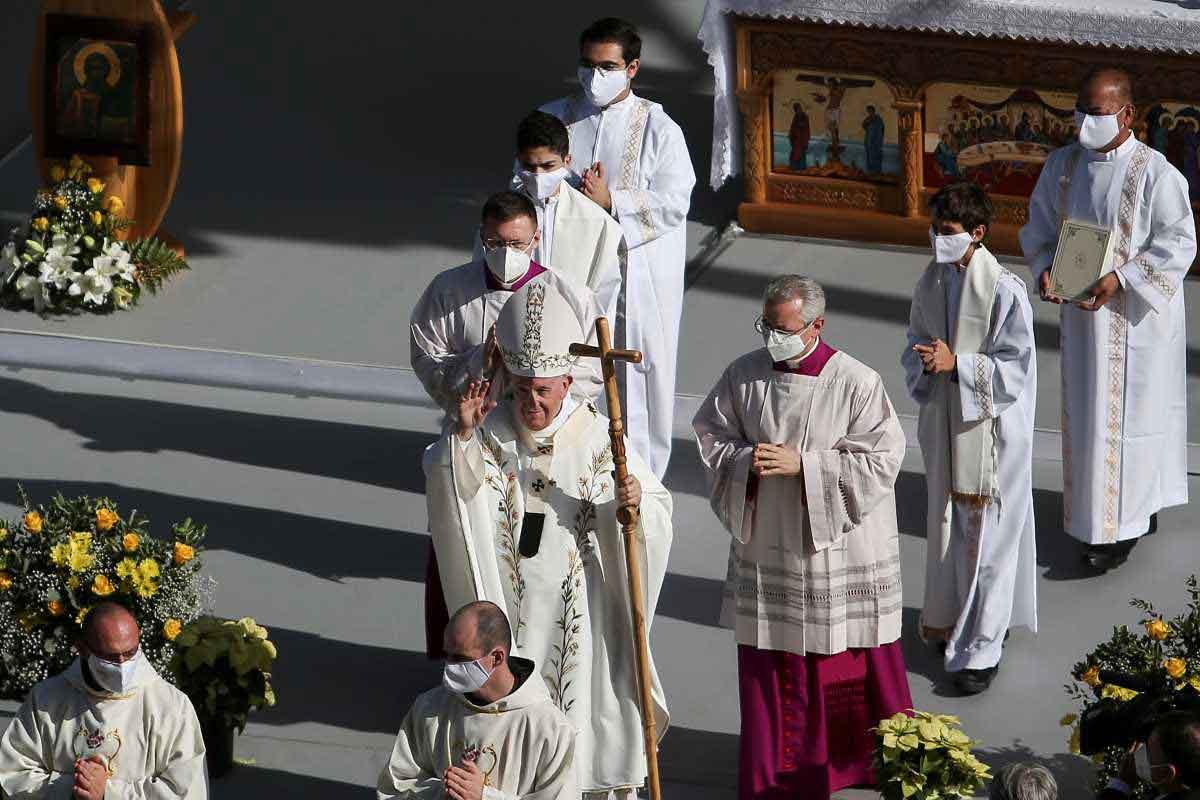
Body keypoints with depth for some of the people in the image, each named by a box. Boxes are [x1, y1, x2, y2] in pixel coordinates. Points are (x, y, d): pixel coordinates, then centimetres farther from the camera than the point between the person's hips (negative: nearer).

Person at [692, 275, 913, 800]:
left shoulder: (856, 384, -14)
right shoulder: (744, 375, -2)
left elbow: (881, 460, -15)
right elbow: (710, 435, 6)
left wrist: (803, 465, -21)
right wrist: (745, 461, -16)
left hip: (839, 547, -3)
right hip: (765, 538, 4)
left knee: (849, 654, 6)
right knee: (768, 654, 10)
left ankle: (873, 757, 24)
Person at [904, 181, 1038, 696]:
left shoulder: (1005, 291, -18)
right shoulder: (931, 282, 1)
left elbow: (1015, 367, -17)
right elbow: (915, 344, 10)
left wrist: (956, 364, -25)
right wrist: (924, 363, -13)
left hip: (991, 427, -6)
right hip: (943, 420, 6)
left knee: (985, 534, -1)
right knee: (945, 524, 18)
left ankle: (982, 647, 5)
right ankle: (949, 619, 36)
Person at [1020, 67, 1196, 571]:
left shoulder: (1155, 173, -15)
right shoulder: (1063, 166, 2)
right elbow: (1039, 227, 10)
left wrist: (1120, 278, -23)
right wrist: (1044, 268, -10)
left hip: (1136, 315, -6)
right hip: (1082, 310, 6)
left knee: (1128, 413, -2)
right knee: (1087, 412, 11)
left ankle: (1123, 526, 6)